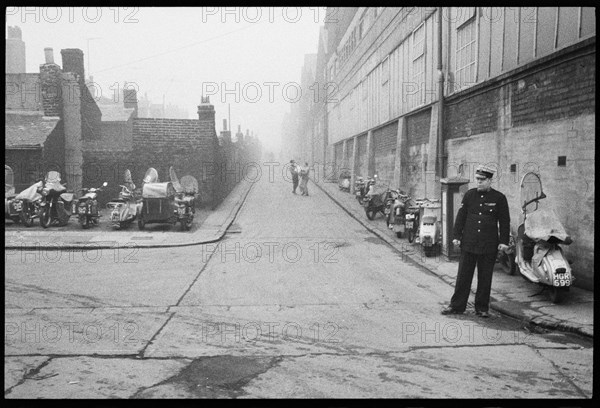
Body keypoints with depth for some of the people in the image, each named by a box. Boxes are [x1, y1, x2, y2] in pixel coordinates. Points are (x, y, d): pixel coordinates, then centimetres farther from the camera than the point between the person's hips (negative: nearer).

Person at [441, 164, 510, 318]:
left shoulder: (499, 198, 0)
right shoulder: (469, 195, 5)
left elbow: (505, 221, 2)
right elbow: (461, 217, 7)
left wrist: (503, 241, -3)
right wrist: (457, 236, 2)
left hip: (489, 246, -1)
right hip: (468, 244, 2)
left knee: (485, 278, 7)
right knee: (463, 276, 5)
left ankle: (482, 308, 18)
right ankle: (457, 306, 13)